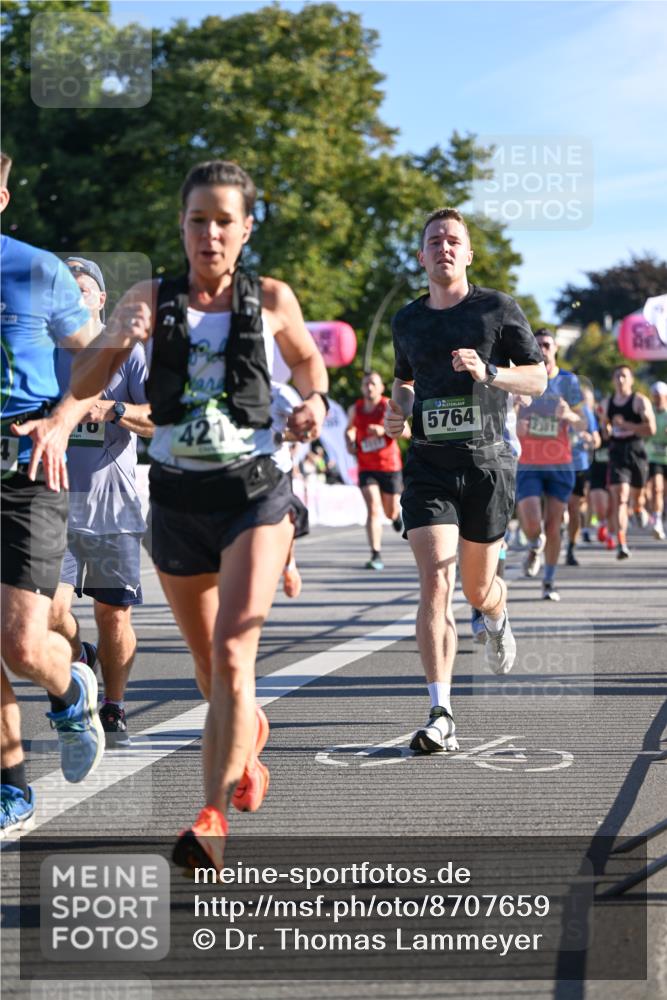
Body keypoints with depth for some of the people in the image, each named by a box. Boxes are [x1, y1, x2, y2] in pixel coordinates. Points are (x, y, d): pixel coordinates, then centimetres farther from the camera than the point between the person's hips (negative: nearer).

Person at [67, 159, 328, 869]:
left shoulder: (272, 299, -1)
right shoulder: (152, 299, -1)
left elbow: (306, 359, 19)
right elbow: (81, 387, -4)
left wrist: (313, 401, -2)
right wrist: (115, 341, -23)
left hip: (254, 493, -2)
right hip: (176, 497, 2)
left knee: (232, 652, -19)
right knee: (207, 663, 17)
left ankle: (213, 817, -19)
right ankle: (245, 735, 49)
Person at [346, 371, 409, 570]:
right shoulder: (355, 409, 3)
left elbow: (406, 432, -15)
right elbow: (350, 429, 24)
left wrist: (383, 430, -29)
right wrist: (350, 443, 3)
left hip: (390, 466, -1)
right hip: (366, 468, 1)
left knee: (390, 512, 11)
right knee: (373, 510, -16)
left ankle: (396, 513, 51)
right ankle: (376, 556, -18)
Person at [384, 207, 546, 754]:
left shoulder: (498, 309, 2)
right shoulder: (407, 321, 12)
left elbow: (538, 378, 2)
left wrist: (489, 372, -16)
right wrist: (397, 409, 7)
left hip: (487, 463, -1)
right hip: (429, 464, 1)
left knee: (478, 589, 9)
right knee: (435, 581, -15)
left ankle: (498, 621, 50)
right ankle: (441, 714, -18)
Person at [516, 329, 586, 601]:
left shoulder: (568, 381, 4)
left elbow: (582, 425, 4)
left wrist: (569, 415, -19)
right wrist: (513, 427, -17)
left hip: (560, 465, 1)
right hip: (528, 466, -1)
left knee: (553, 527, 1)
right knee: (531, 525, -15)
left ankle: (549, 582, 18)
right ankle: (535, 547, 21)